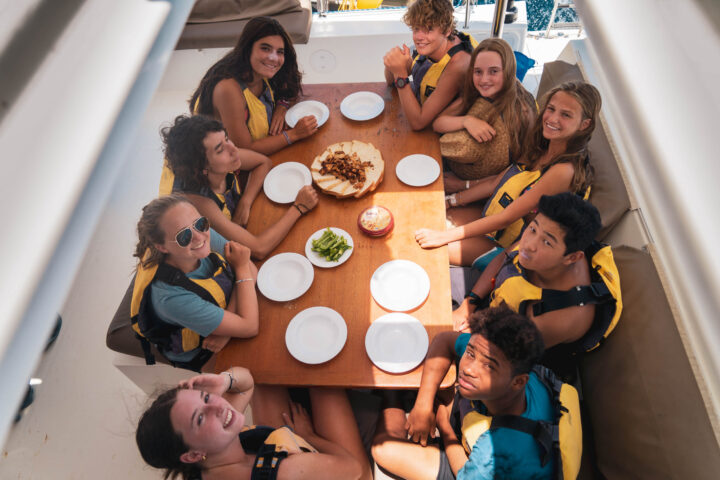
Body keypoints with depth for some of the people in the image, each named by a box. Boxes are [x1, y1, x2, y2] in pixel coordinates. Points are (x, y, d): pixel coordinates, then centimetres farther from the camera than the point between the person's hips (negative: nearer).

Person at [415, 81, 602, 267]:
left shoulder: (565, 170, -28)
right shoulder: (541, 150, -2)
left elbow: (506, 218, -28)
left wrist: (445, 236, -27)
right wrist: (449, 201, 1)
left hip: (504, 247, -7)